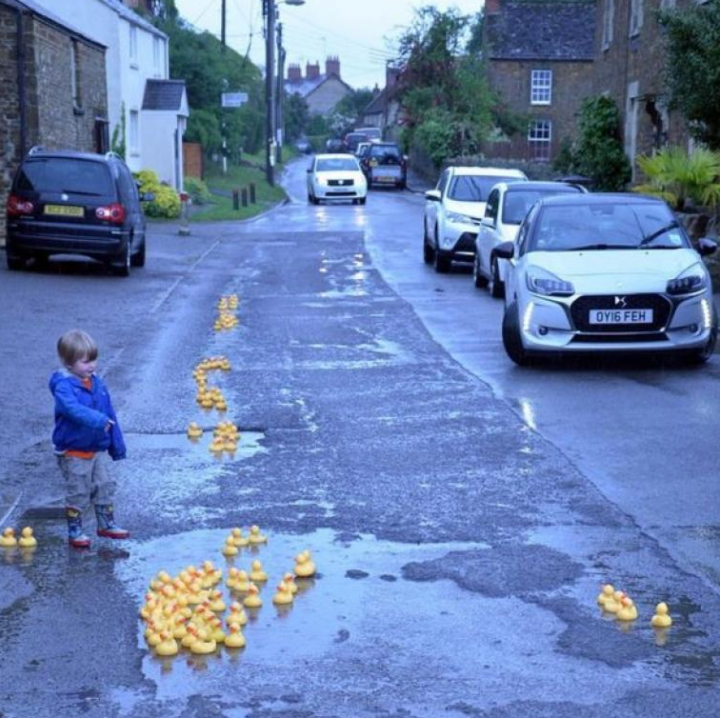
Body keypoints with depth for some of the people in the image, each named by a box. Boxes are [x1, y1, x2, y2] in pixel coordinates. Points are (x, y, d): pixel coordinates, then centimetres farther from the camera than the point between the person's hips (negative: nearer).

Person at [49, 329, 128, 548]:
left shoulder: (97, 383, 3)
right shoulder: (63, 385, -18)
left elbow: (109, 414, 9)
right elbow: (73, 409, -37)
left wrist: (117, 444, 12)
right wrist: (98, 420, -47)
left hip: (98, 449, 6)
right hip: (73, 452, -6)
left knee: (105, 487, 13)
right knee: (78, 493, 3)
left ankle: (106, 524, 28)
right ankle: (75, 531, 17)